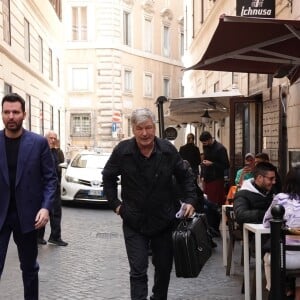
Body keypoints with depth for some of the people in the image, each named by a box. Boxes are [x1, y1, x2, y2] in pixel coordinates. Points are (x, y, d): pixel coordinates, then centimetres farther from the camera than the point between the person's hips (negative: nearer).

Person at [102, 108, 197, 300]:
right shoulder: (122, 150, -11)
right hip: (134, 223, -2)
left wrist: (190, 200, -6)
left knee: (164, 267, 17)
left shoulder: (168, 149, -7)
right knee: (138, 271, -5)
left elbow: (185, 176, 5)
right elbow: (108, 178, 5)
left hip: (164, 220, 2)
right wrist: (115, 204, -1)